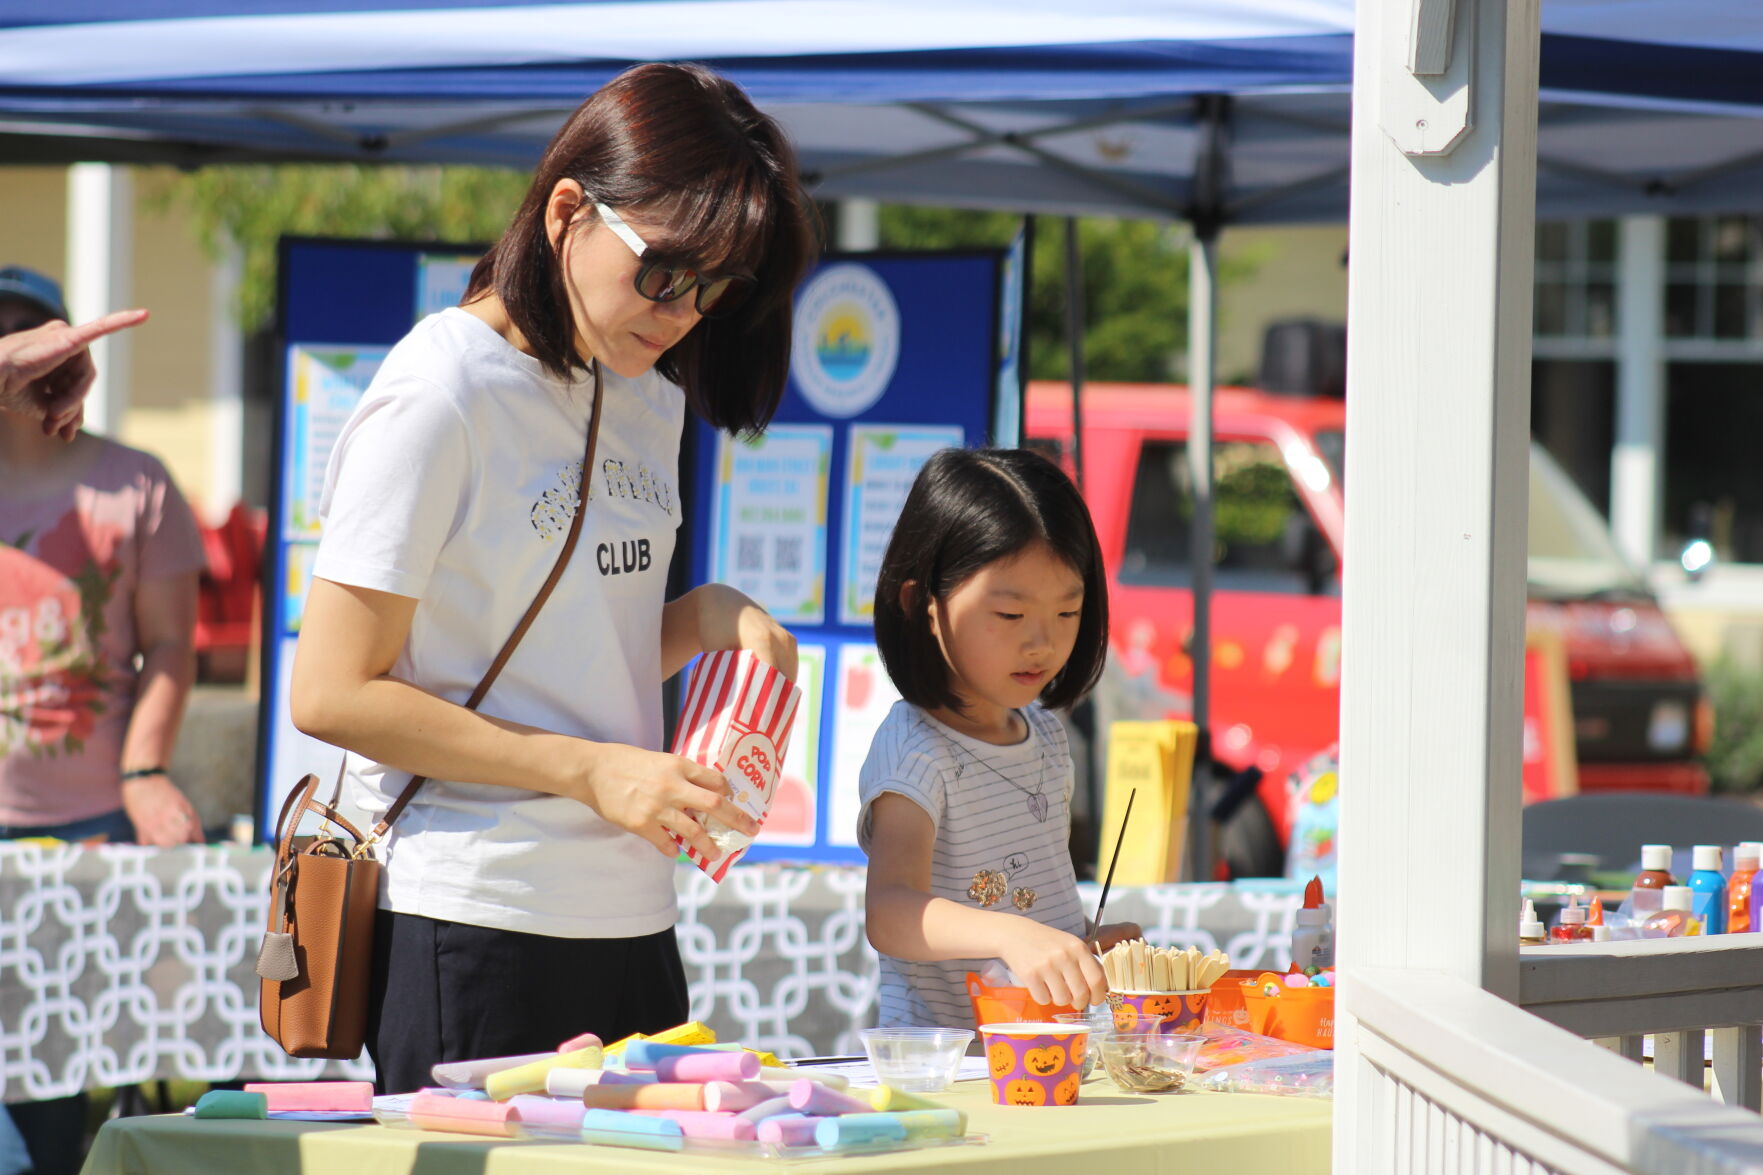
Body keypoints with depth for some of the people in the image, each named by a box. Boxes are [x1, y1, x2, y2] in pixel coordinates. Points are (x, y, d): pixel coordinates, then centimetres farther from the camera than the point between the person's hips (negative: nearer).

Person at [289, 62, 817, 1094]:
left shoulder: (651, 403, 13)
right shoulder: (442, 396, -11)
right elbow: (333, 693, -14)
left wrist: (704, 615, 0)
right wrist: (594, 771, -16)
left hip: (632, 926, 7)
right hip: (472, 924, -7)